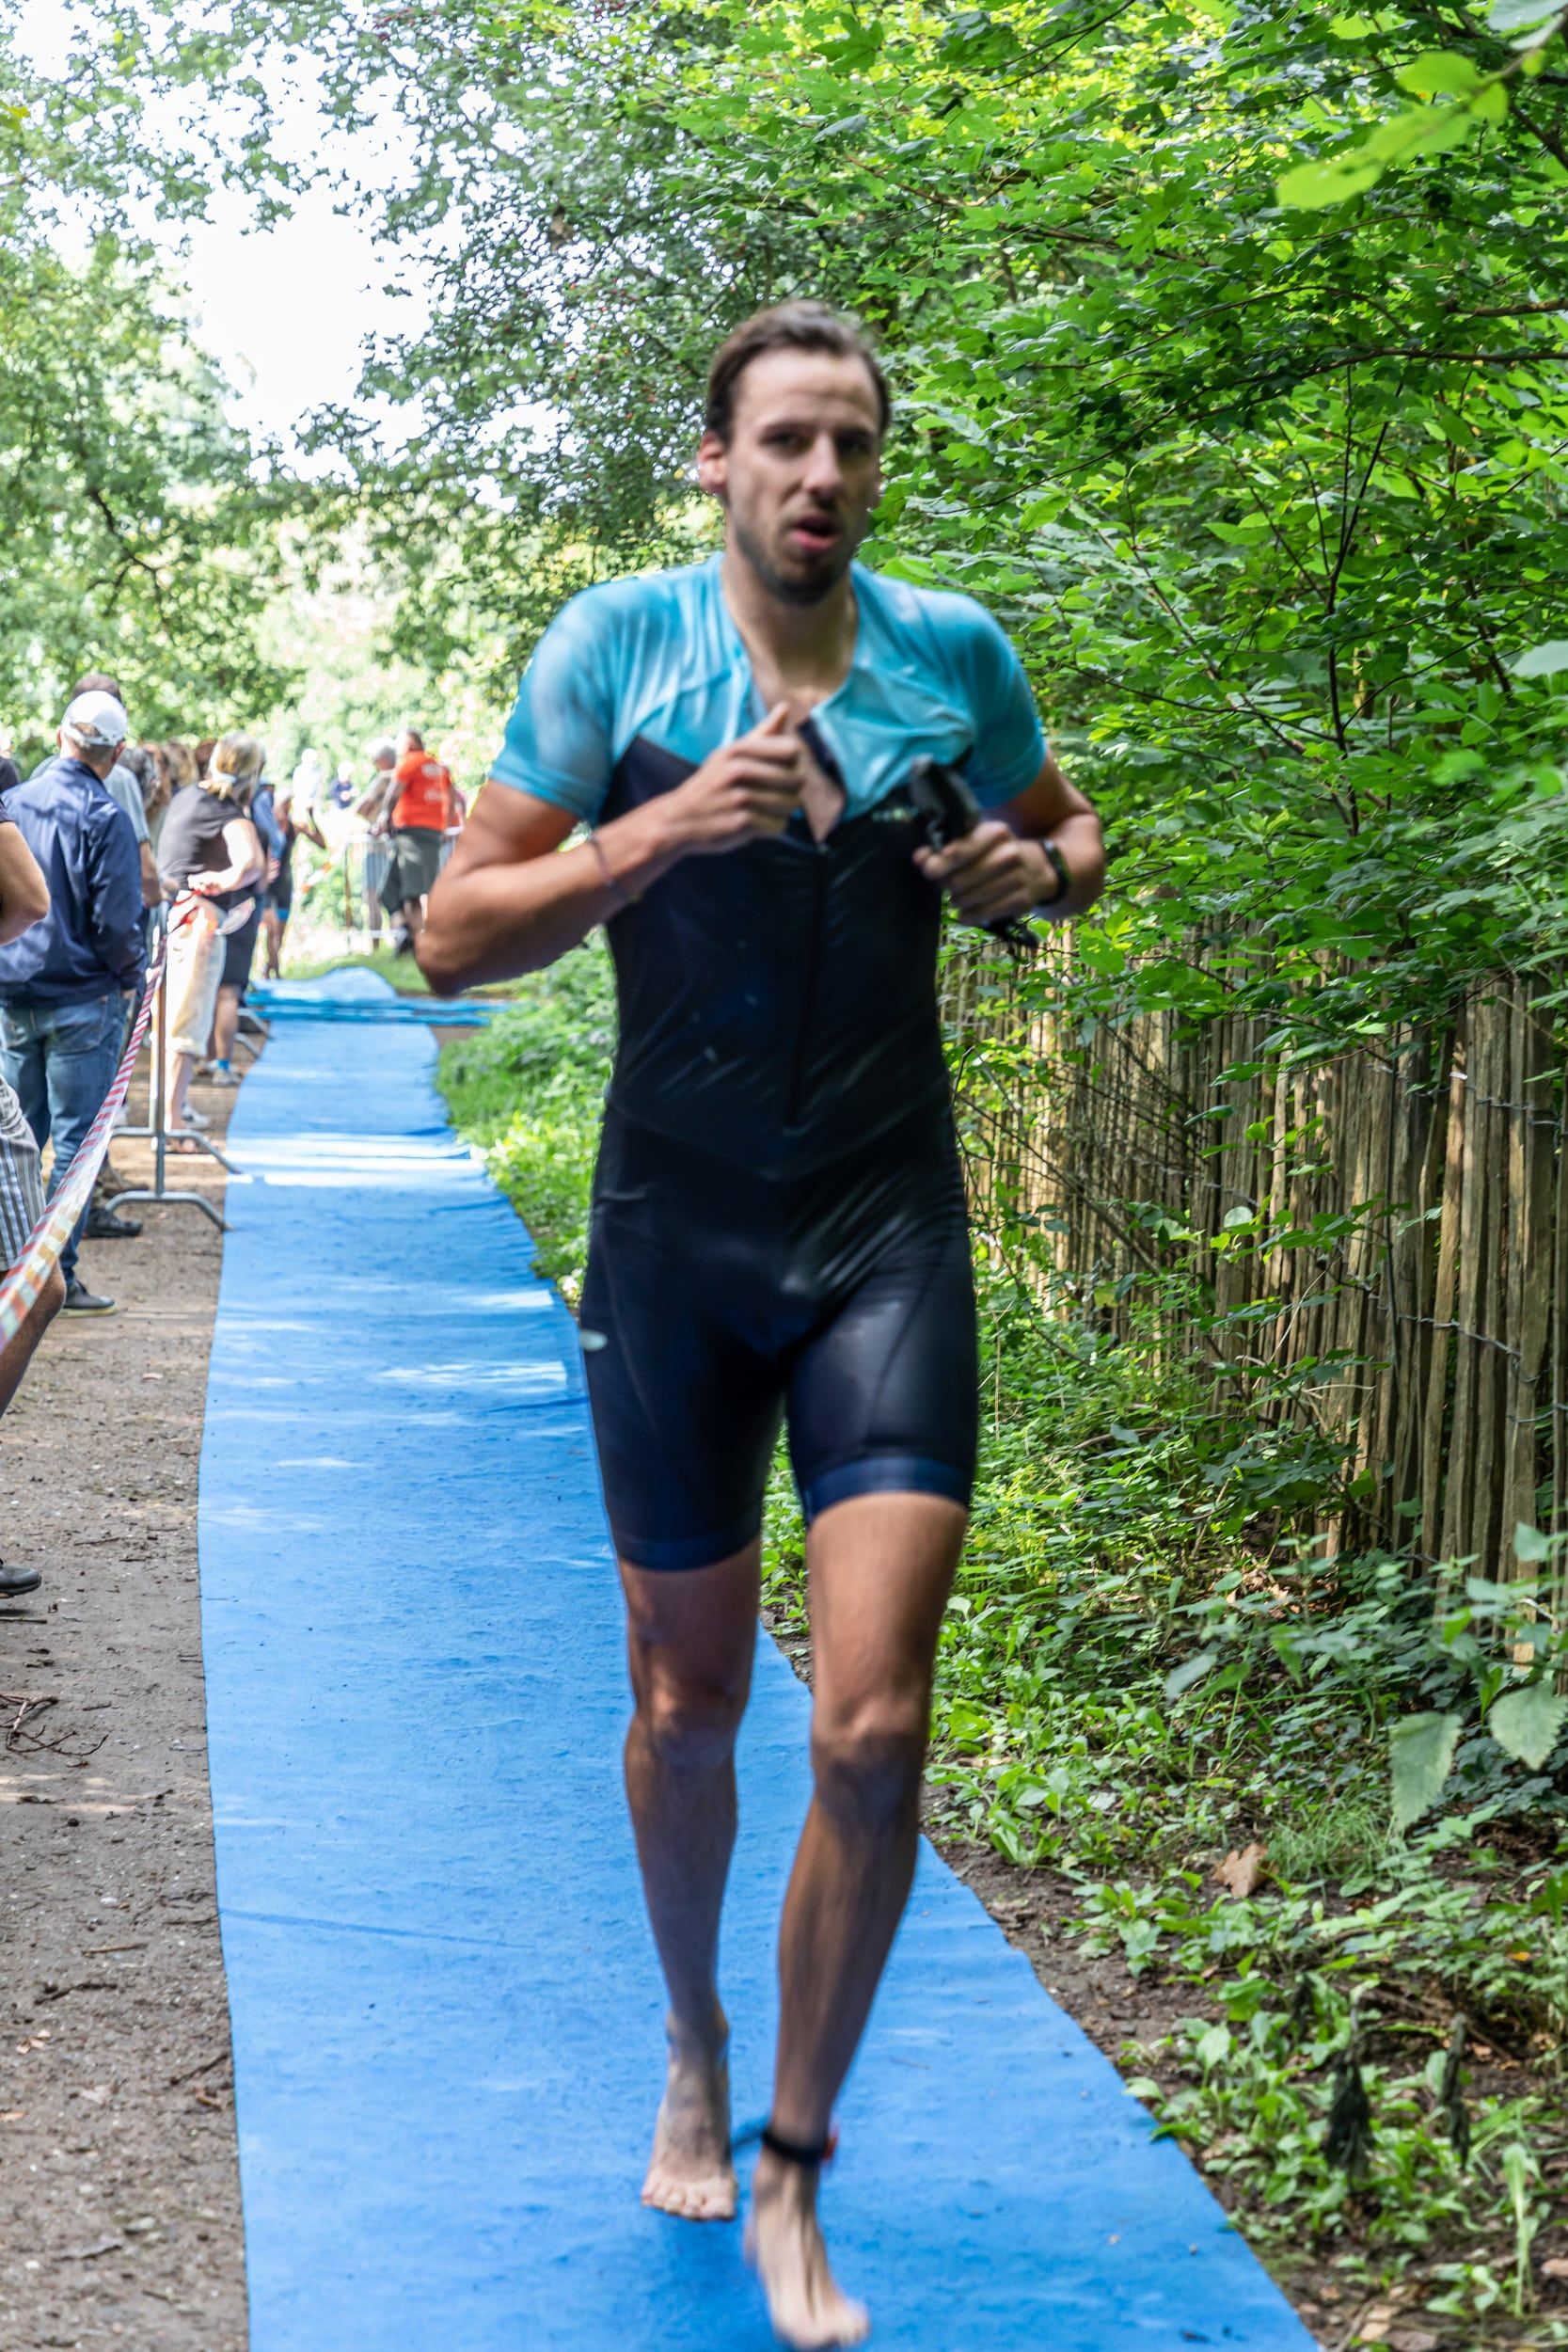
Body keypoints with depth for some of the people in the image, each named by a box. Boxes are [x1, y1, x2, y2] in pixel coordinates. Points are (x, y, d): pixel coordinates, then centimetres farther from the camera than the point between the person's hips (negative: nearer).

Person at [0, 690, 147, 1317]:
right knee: (74, 1141, 1)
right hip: (82, 1000, -5)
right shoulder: (104, 818, -13)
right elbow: (116, 919, -15)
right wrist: (132, 974, 2)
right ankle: (57, 1276, 2)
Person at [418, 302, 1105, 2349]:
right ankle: (695, 2055, 42)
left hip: (890, 1229, 1)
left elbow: (1072, 830, 21)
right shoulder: (618, 643, -4)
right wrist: (663, 829, -21)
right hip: (677, 1230, 0)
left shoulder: (953, 649, 2)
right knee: (689, 1705, 14)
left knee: (872, 1735, -8)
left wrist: (1036, 872, -4)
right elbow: (455, 936, -6)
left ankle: (793, 2180, 12)